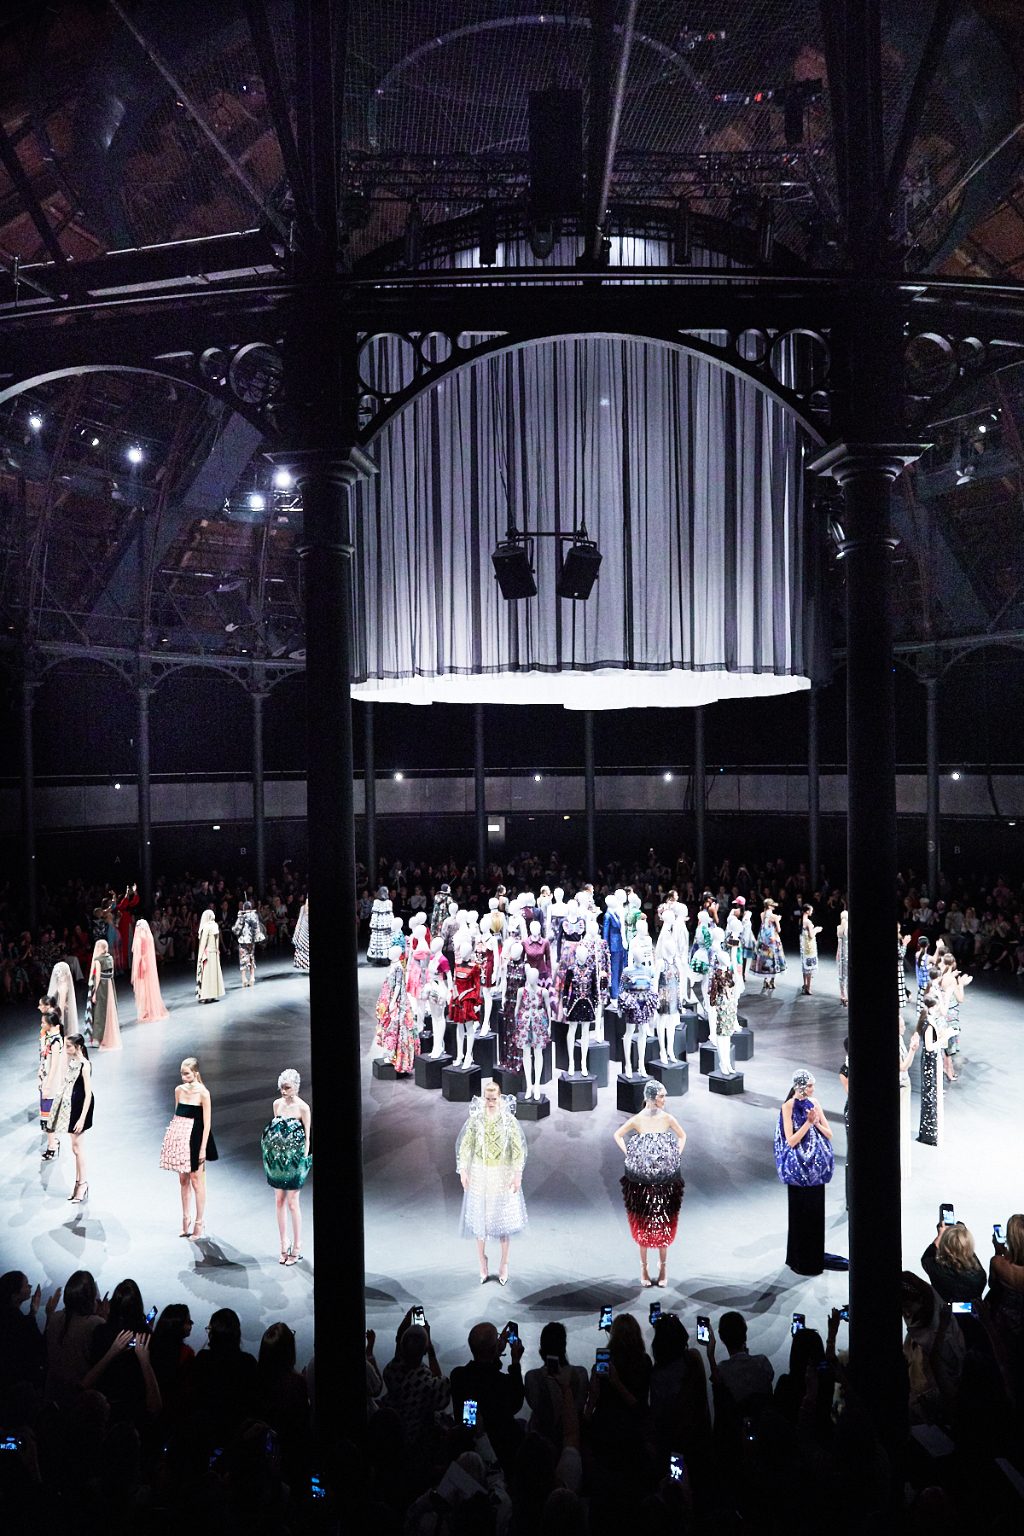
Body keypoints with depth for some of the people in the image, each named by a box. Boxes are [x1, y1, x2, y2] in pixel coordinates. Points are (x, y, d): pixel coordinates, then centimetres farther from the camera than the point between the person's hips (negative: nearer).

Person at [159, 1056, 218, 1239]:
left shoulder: (203, 1093, -12)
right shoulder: (179, 1090, 5)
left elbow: (207, 1123, -11)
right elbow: (177, 1115, 14)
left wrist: (203, 1149, -13)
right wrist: (172, 1137, 12)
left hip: (195, 1138, -6)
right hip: (180, 1137, 6)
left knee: (196, 1181, 2)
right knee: (183, 1180, 13)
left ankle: (199, 1225, 11)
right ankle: (186, 1221, 25)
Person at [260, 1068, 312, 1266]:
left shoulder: (302, 1107, -12)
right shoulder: (277, 1104, 4)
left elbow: (307, 1136, -8)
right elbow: (274, 1130, 12)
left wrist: (304, 1159, -11)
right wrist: (271, 1156, 10)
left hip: (295, 1159, -5)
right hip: (278, 1158, 5)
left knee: (292, 1203, 0)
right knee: (279, 1201, 9)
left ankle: (297, 1247, 11)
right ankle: (284, 1244, 19)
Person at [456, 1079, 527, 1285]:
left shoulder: (509, 1120, -9)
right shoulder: (475, 1119, -6)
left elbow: (518, 1148, -7)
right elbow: (465, 1145, -2)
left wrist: (517, 1174, -10)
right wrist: (463, 1171, -7)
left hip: (502, 1174, -1)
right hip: (479, 1174, 1)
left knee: (503, 1218, 8)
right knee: (479, 1219, 8)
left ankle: (504, 1264, 22)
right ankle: (482, 1264, 23)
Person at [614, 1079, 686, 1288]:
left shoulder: (667, 1118, -4)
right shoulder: (638, 1119, -9)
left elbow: (682, 1135, 13)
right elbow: (618, 1135, 6)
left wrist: (676, 1155, 2)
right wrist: (629, 1156, -2)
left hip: (665, 1179, 1)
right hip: (642, 1179, -1)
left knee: (664, 1222, 9)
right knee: (643, 1223, 8)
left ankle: (663, 1266, 25)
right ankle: (644, 1267, 22)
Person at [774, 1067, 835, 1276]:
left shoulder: (813, 1103, 3)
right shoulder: (788, 1107, -14)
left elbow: (829, 1134, 4)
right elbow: (790, 1141, -19)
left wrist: (817, 1122, -14)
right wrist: (808, 1122, -22)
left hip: (816, 1167, 5)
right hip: (798, 1169, -5)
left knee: (816, 1211, 12)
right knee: (801, 1213, 4)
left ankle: (815, 1257, 27)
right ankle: (800, 1260, 17)